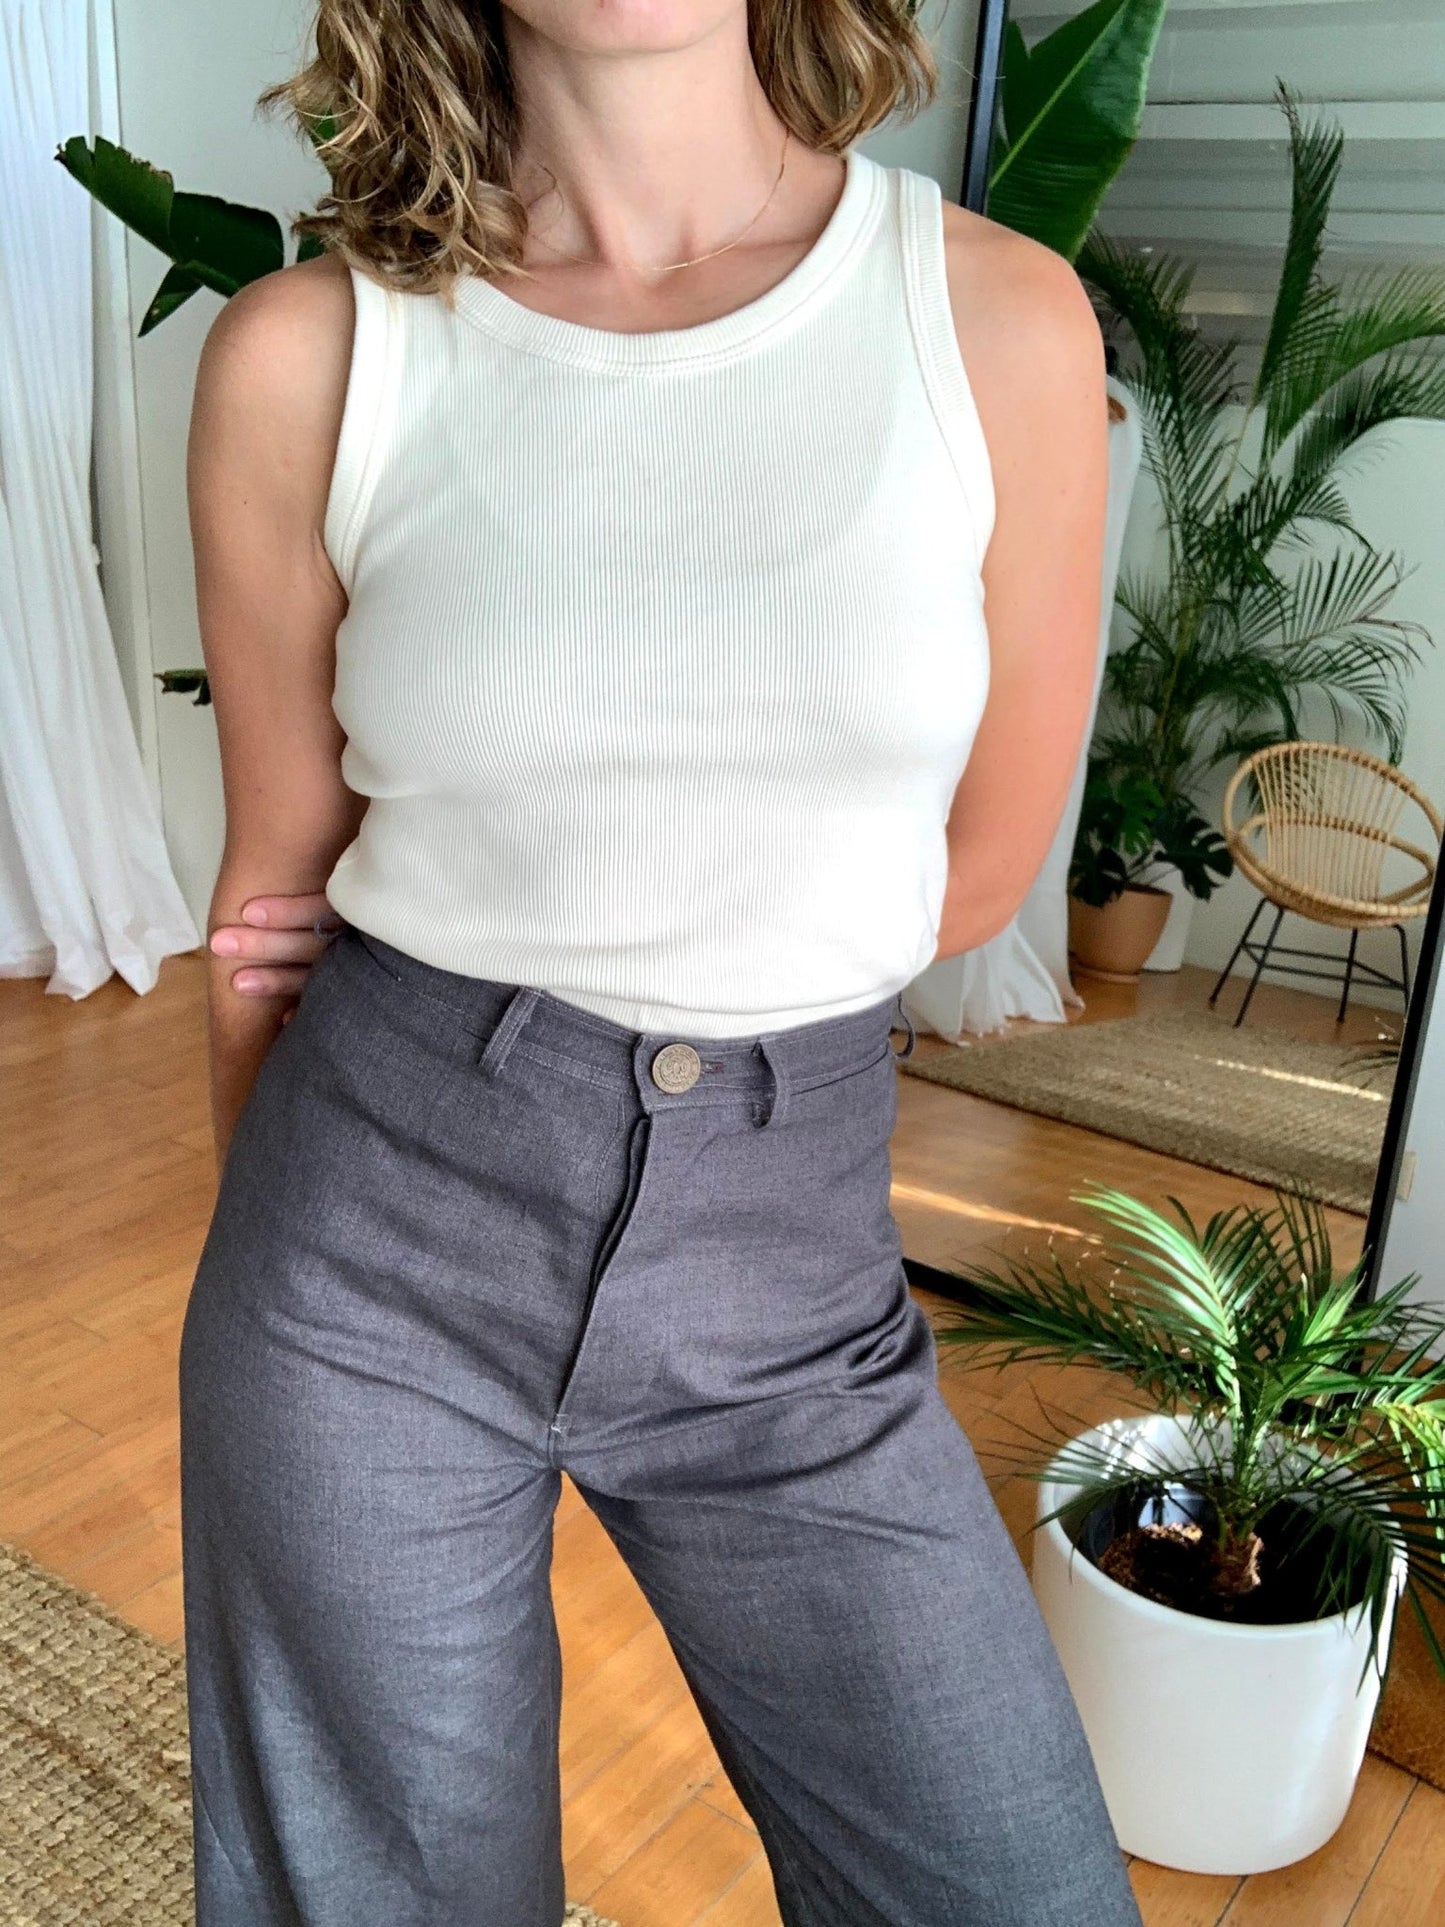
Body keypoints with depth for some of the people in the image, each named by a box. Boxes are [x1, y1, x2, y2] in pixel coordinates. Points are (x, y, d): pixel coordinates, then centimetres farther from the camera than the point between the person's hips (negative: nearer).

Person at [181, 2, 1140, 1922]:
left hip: (784, 1274, 1)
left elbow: (982, 860, 2)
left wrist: (511, 958, -1)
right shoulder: (304, 358, -6)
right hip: (384, 1247, 0)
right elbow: (281, 888, 4)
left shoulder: (1006, 319, -5)